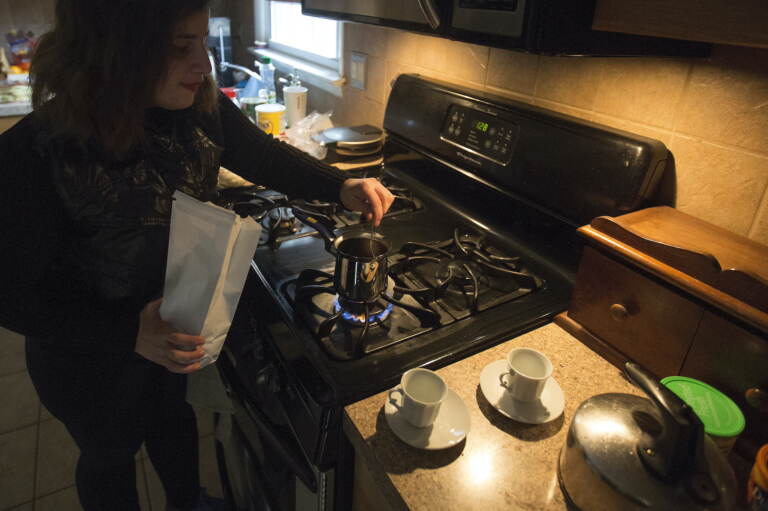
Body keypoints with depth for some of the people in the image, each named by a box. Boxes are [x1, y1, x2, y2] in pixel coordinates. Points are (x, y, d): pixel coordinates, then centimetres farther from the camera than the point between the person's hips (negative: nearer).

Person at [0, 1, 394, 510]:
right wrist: (129, 333, -35)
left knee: (172, 412, 31)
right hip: (91, 354, -5)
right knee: (110, 450, 23)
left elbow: (266, 158, -3)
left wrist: (342, 187, -18)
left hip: (182, 322, 5)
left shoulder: (203, 109, -18)